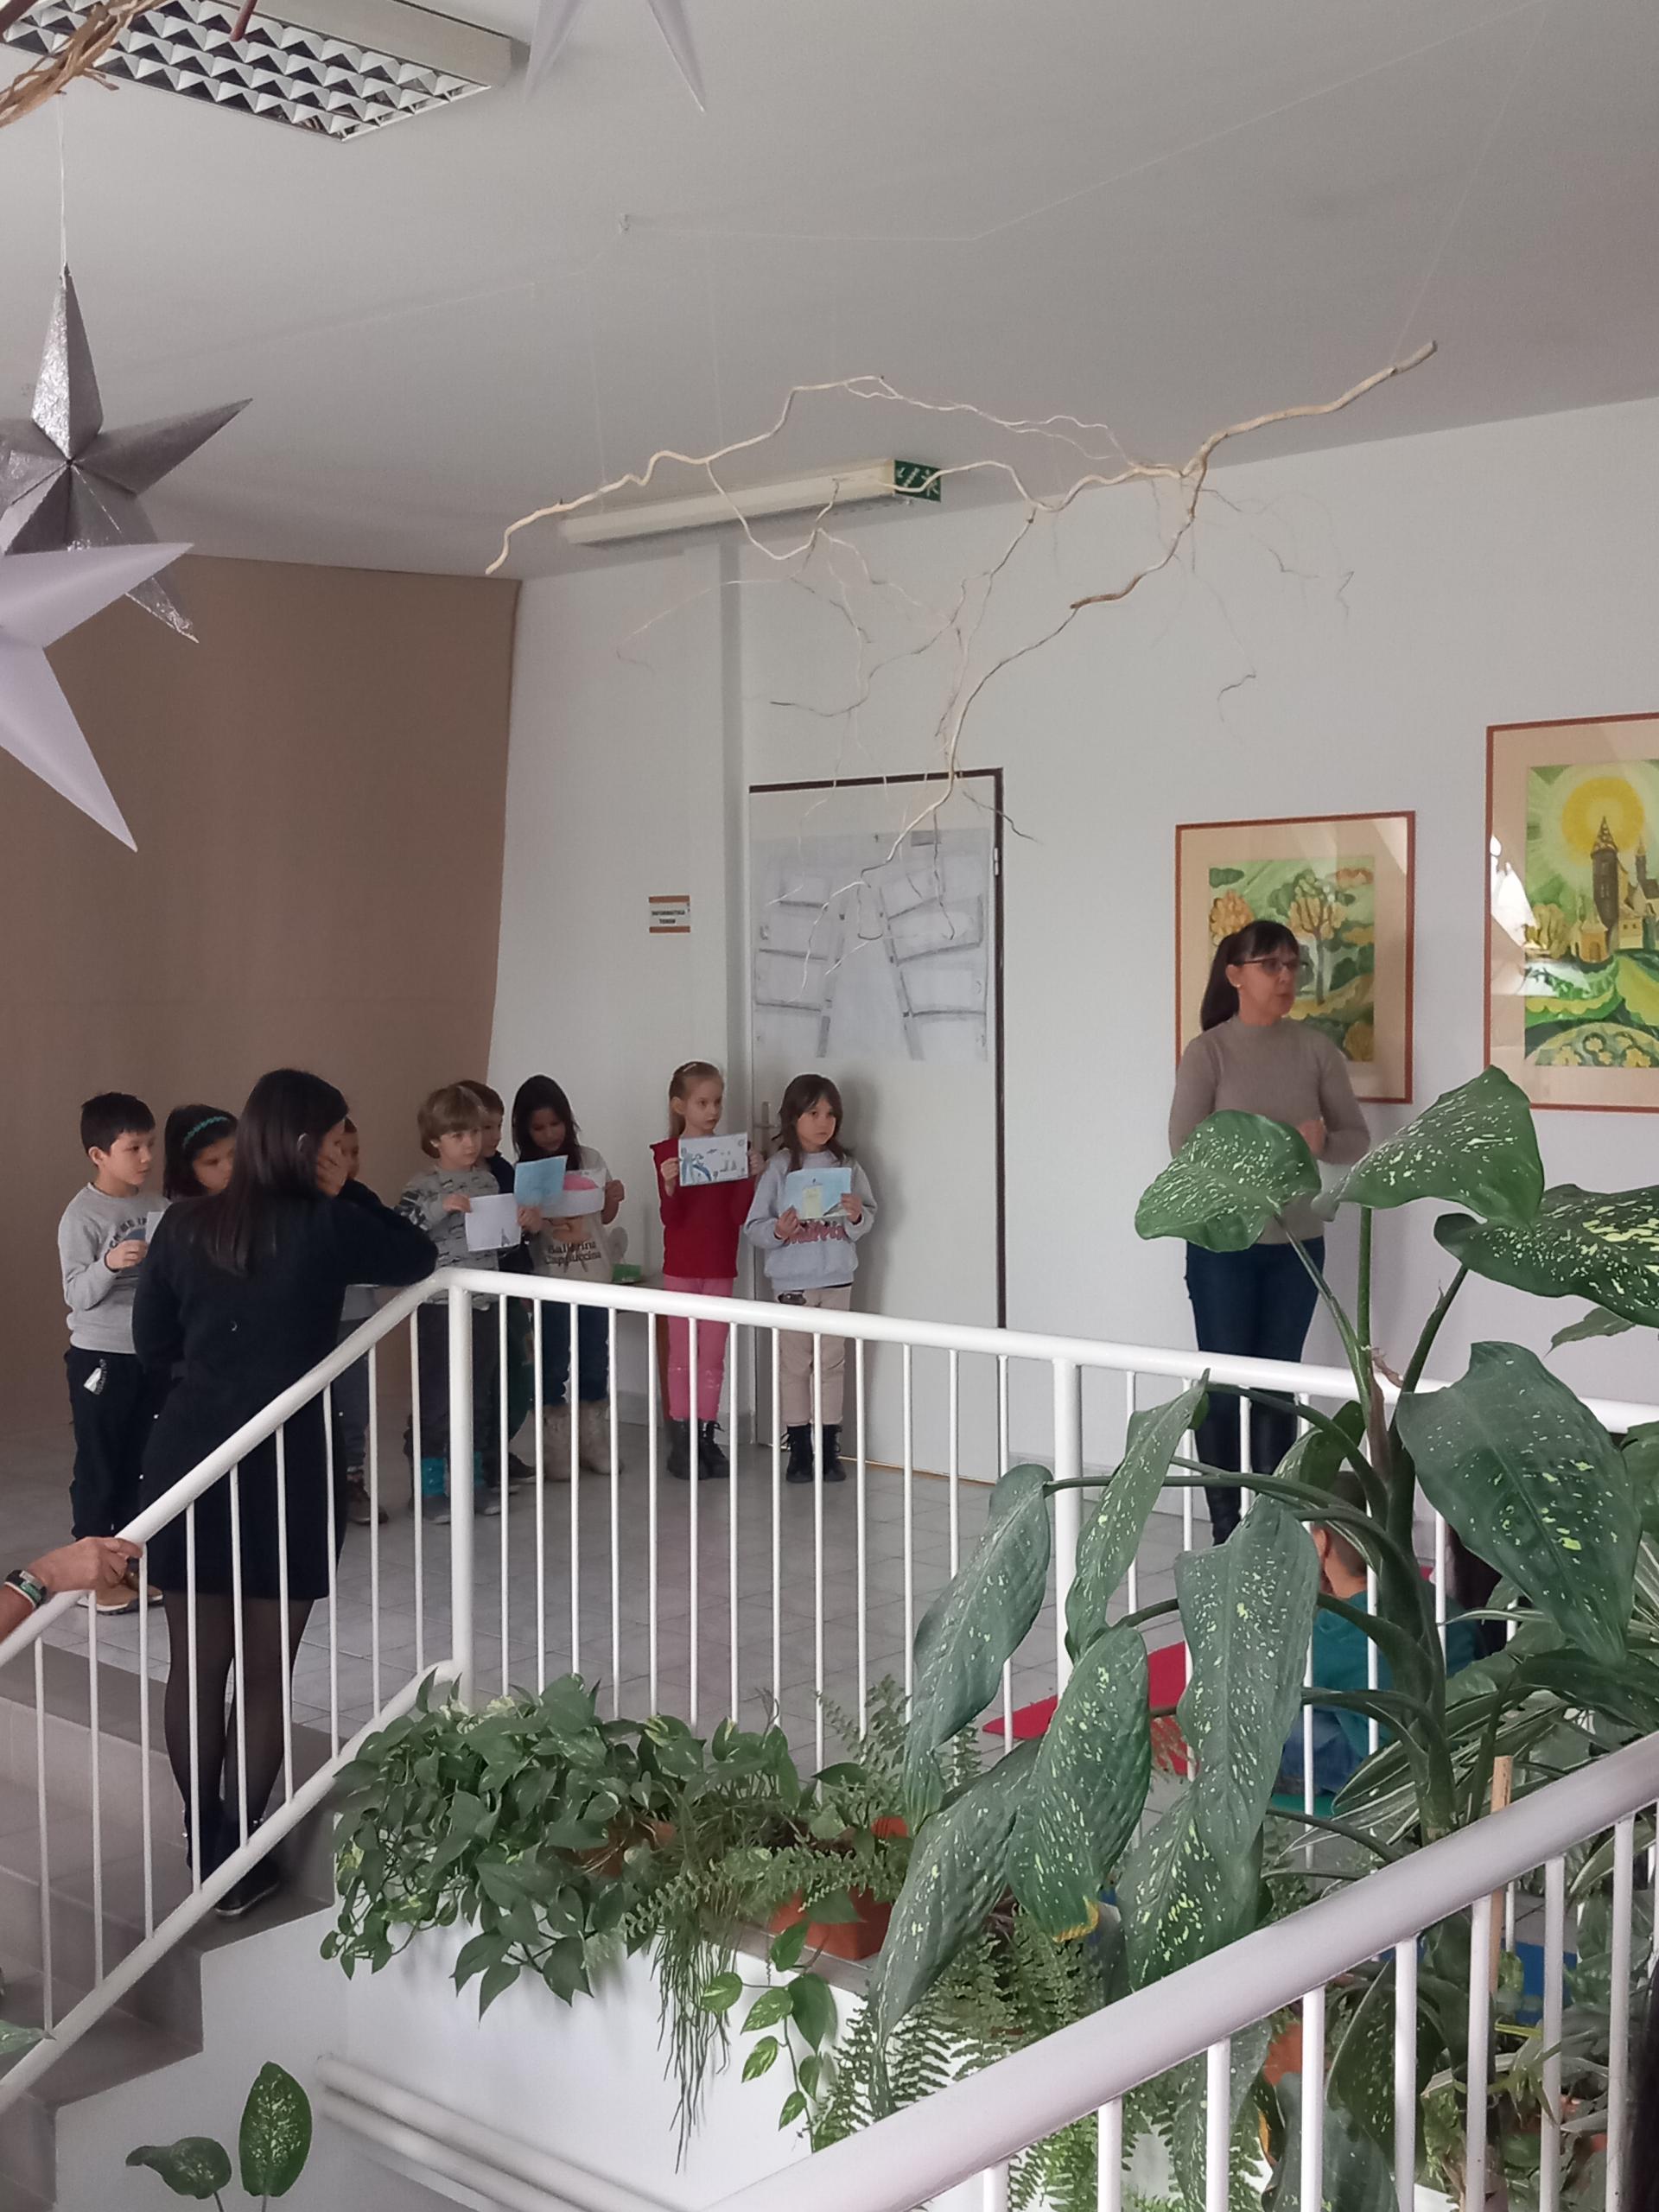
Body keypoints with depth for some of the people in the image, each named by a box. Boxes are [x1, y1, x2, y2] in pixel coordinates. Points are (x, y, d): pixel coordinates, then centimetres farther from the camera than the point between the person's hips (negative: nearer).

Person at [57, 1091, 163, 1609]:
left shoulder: (149, 1207, 6)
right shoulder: (81, 1216, -14)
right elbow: (78, 1295, -18)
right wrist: (110, 1263, -34)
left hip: (149, 1354, 6)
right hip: (99, 1357, -6)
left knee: (139, 1467, 13)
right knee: (98, 1470, 2)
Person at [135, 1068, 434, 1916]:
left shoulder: (184, 1227, 2)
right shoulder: (326, 1227, -10)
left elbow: (153, 1344, 10)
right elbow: (419, 1258, 6)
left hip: (187, 1458, 4)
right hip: (286, 1466, -4)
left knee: (195, 1664, 14)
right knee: (265, 1675, 8)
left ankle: (202, 1843, 28)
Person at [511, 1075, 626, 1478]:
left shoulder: (590, 1159, 3)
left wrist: (614, 1200, -8)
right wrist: (543, 1225, -25)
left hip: (595, 1277, 3)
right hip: (552, 1281, -3)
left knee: (595, 1362, 9)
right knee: (555, 1366, 3)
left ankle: (593, 1442, 21)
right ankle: (558, 1448, 12)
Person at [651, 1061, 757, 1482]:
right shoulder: (668, 1153, -6)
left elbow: (740, 1216, -3)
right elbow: (670, 1217, -11)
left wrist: (749, 1176, -16)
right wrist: (670, 1185, -30)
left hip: (721, 1268, 3)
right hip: (681, 1268, -3)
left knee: (713, 1356, 7)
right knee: (682, 1355, 3)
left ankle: (706, 1437, 15)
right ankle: (680, 1443, 9)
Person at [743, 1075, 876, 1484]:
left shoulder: (846, 1166, 3)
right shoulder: (778, 1169, -4)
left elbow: (867, 1224, 7)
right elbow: (753, 1227, -4)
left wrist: (857, 1216, -14)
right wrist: (777, 1231, -23)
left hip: (836, 1277, 2)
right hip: (792, 1279, -2)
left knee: (832, 1362, 7)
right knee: (794, 1363, 5)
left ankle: (829, 1448, 15)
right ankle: (799, 1450, 14)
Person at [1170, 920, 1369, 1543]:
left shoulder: (1314, 1048, 3)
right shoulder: (1208, 1051, -6)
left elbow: (1357, 1138, 6)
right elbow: (1185, 1146, -13)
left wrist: (1322, 1141, -17)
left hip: (1297, 1242, 3)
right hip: (1223, 1242, -3)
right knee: (1225, 1386, 2)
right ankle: (1227, 1532, 13)